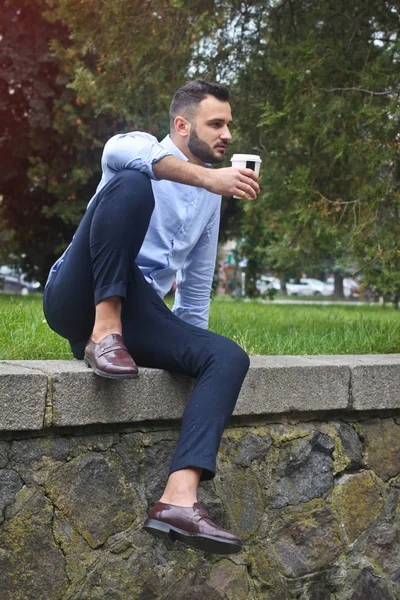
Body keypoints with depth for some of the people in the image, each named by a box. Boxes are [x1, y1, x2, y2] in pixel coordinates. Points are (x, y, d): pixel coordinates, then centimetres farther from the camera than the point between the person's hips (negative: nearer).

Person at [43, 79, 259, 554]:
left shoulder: (211, 199, 23)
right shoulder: (144, 149, 5)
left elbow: (196, 292, 29)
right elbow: (120, 150, -25)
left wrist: (189, 349, 23)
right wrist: (207, 176, -30)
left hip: (137, 314, 6)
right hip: (78, 300, -5)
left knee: (228, 357, -20)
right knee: (131, 184, -26)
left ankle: (180, 499, -37)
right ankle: (104, 334, -29)